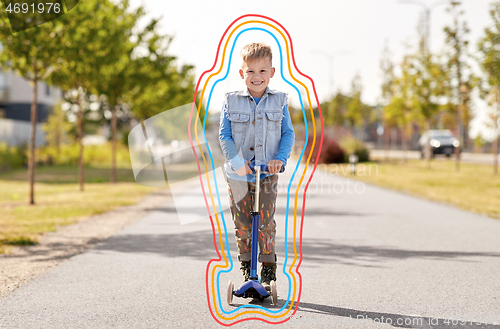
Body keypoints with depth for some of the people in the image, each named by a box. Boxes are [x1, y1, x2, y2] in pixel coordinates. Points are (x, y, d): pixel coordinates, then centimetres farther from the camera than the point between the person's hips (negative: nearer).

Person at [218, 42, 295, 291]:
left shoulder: (279, 102, 1)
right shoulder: (231, 101, -2)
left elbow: (288, 133, 3)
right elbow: (224, 135, -2)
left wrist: (280, 158, -13)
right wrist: (236, 161, -15)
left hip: (267, 174, 0)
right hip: (238, 175, 0)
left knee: (265, 223, -3)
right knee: (242, 224, 6)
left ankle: (268, 270, 10)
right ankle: (246, 268, 21)